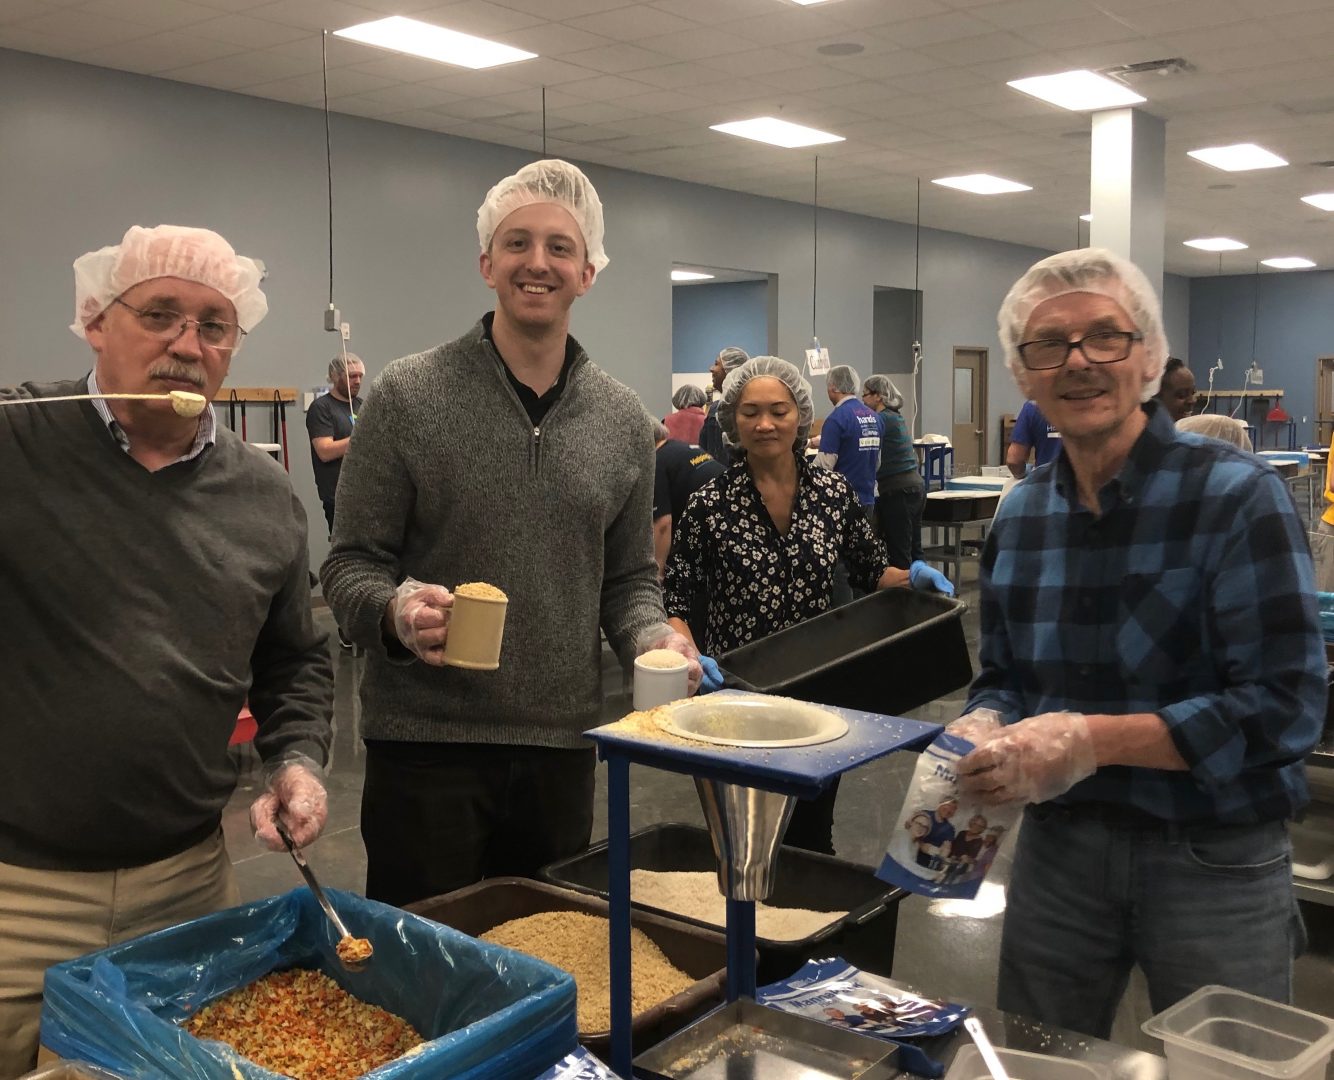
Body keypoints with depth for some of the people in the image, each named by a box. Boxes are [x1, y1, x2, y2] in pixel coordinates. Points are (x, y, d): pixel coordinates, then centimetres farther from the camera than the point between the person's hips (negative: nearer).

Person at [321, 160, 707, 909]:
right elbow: (350, 567, -4)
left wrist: (652, 637, -9)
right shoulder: (408, 396, -6)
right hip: (425, 742, -3)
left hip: (565, 745, 3)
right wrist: (396, 613, -25)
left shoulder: (623, 420, 4)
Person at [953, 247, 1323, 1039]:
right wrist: (987, 731, -11)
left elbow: (1287, 703, -19)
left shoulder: (1238, 495, -14)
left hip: (1217, 864, -4)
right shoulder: (1020, 515, 3)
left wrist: (1091, 741, -27)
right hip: (1058, 848, 5)